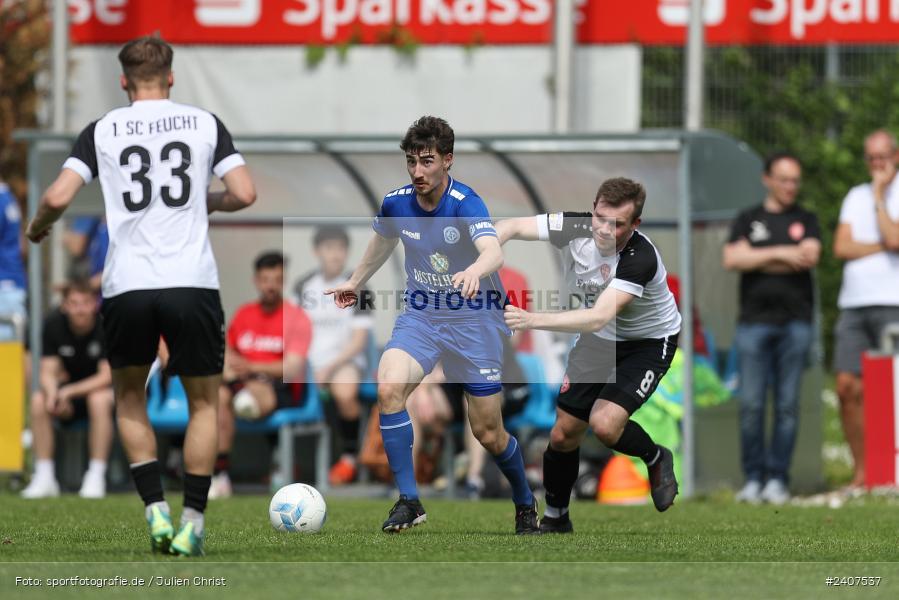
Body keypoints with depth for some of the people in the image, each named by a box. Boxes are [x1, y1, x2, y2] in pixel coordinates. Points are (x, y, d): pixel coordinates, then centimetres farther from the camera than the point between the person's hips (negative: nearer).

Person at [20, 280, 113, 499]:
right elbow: (48, 372, -8)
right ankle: (44, 477, -21)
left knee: (99, 399, -37)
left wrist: (68, 392, -31)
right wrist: (53, 393, -32)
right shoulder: (54, 324, -10)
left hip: (101, 387, -3)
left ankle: (96, 477, -31)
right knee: (38, 400, -25)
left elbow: (107, 376, -21)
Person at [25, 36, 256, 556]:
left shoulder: (102, 131, 6)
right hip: (192, 283, 0)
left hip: (126, 288, 1)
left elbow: (58, 197, -3)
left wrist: (38, 228, 19)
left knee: (130, 397, 22)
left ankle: (156, 512, 7)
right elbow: (245, 194, 0)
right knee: (204, 400, 16)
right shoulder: (205, 123, 7)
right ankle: (192, 524, 6)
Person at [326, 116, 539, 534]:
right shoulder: (395, 204, -6)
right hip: (419, 316, 4)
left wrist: (474, 272, -64)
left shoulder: (465, 203, -22)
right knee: (388, 388, -25)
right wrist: (356, 282, 33)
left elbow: (493, 252, -41)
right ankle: (408, 500, -17)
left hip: (473, 319, -4)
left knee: (488, 433, 2)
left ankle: (525, 503, 32)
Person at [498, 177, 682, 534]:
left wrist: (532, 320, -54)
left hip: (648, 343, -5)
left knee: (605, 423, -26)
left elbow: (598, 317, -45)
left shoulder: (641, 259, -36)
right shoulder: (575, 228, -21)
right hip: (596, 342, 5)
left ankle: (655, 459, 7)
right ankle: (555, 518, 27)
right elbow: (510, 227, -14)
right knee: (564, 434, 4)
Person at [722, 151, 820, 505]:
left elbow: (809, 257, -4)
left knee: (787, 405, -3)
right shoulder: (747, 220, 15)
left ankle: (778, 479, 2)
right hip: (754, 321, 0)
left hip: (795, 321, 0)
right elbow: (732, 259, -1)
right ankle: (752, 479, 0)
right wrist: (780, 254, -6)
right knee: (751, 405, -6)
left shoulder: (806, 221, 15)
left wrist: (757, 261, -4)